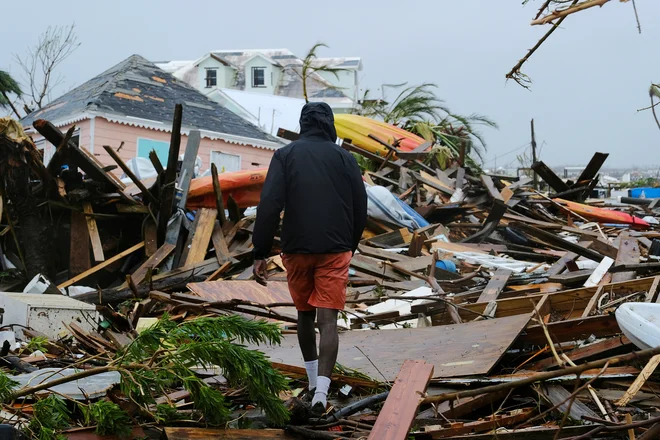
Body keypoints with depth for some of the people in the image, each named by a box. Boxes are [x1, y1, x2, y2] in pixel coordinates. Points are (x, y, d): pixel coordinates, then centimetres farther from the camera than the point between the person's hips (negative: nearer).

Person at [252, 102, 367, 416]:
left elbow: (269, 205, -10)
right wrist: (350, 246, 20)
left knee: (304, 314, 19)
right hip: (335, 251, -1)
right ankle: (321, 392, -16)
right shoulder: (345, 158, 4)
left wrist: (260, 253, -8)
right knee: (327, 320, -4)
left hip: (297, 250, 1)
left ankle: (313, 379, 33)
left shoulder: (285, 155, 1)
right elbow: (360, 209, 5)